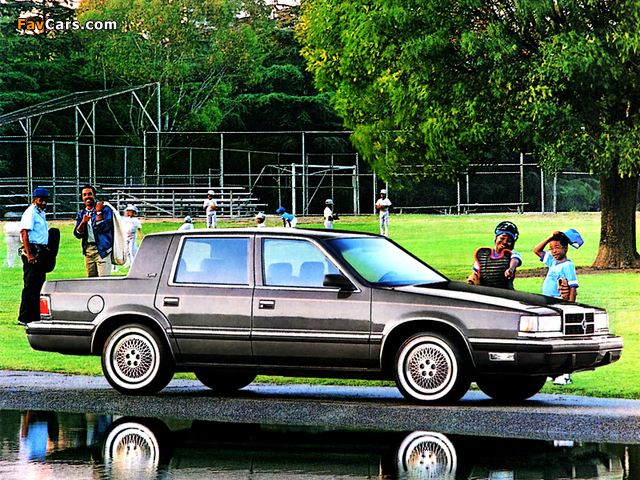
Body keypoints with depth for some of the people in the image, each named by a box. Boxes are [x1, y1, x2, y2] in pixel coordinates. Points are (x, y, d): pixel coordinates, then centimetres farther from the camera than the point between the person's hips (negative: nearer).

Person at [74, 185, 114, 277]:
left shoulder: (105, 210, 0)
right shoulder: (81, 214, 15)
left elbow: (103, 228, -13)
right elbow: (78, 234, 9)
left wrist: (98, 212, -12)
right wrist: (83, 222, -8)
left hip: (102, 250, -6)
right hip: (88, 250, 6)